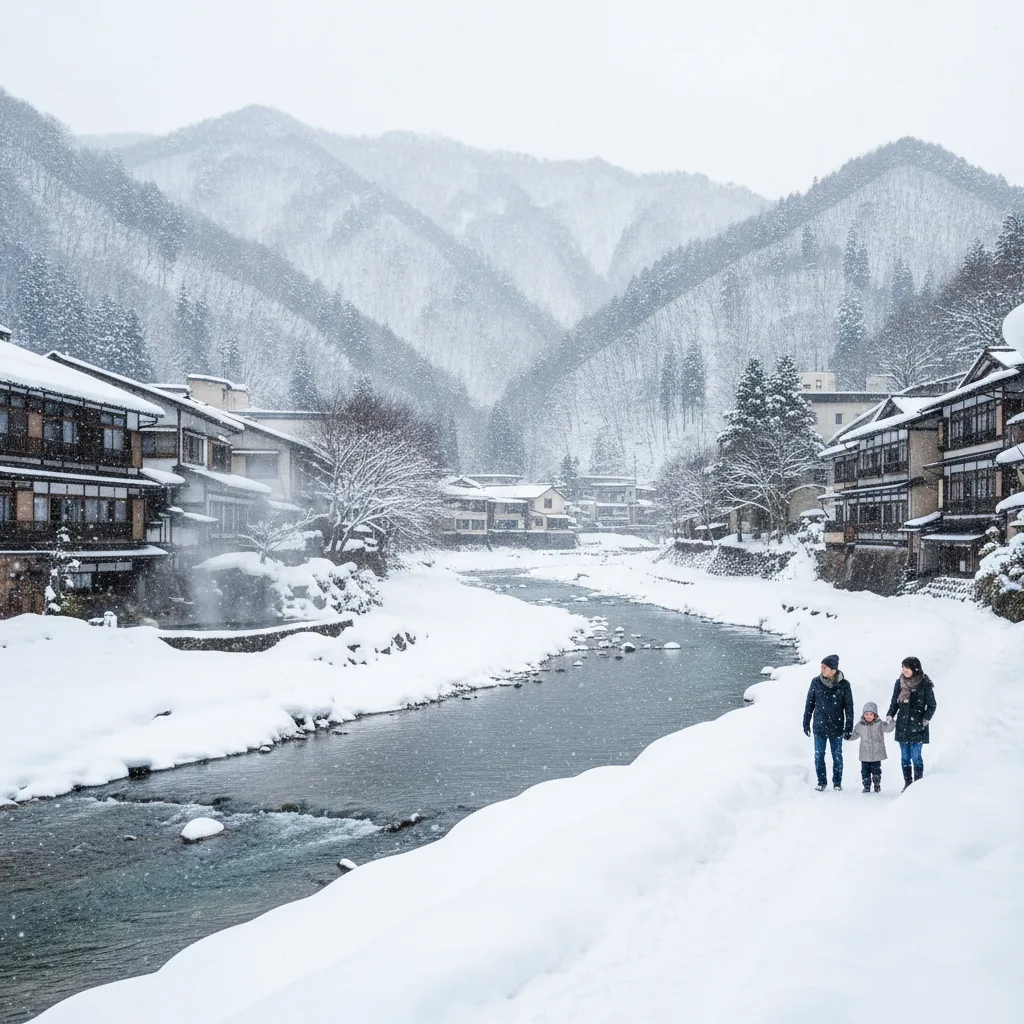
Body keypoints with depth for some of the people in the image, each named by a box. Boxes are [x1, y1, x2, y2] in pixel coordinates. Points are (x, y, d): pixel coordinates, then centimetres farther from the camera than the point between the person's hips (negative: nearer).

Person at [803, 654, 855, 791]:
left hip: (836, 727, -1)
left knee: (837, 756, 8)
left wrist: (849, 728, -2)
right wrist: (806, 723, 5)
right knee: (818, 755, 4)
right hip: (819, 726, 1)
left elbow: (849, 707, 0)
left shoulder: (844, 685, -6)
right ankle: (821, 782, 16)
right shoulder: (816, 682, -3)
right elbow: (809, 703, 5)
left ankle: (837, 782, 21)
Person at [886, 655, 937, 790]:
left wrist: (925, 720, -11)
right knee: (905, 757, 7)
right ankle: (907, 784, 14)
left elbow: (931, 705, 1)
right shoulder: (899, 683, 6)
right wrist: (890, 716, 1)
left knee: (916, 756, -5)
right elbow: (894, 702, 14)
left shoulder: (925, 685, -6)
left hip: (917, 727, -4)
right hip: (902, 726, 4)